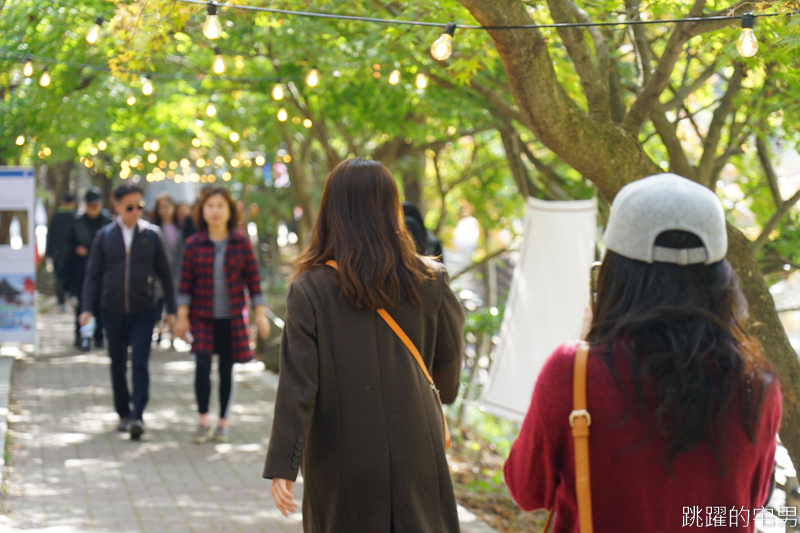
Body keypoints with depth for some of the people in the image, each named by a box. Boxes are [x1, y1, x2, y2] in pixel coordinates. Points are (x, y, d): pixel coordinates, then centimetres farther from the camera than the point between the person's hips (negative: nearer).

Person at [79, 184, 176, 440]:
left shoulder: (152, 235, 0)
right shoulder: (104, 237, 2)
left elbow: (165, 273, 6)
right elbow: (93, 274, 5)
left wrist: (171, 308, 5)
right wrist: (88, 308, -4)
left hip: (143, 312, -2)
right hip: (113, 311, 2)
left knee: (139, 363, -10)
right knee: (117, 365, 10)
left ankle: (138, 416, -10)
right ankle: (123, 414, 22)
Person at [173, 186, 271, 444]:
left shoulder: (241, 242, -1)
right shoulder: (194, 244, -1)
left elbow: (253, 279, 2)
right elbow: (186, 282, 2)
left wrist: (260, 314, 0)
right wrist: (182, 316, -2)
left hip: (232, 317, 0)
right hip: (203, 317, 0)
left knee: (226, 370, 5)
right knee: (202, 365, -12)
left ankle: (222, 423, 18)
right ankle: (203, 421, 4)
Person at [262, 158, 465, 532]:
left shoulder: (309, 290, -12)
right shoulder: (429, 283, -5)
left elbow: (297, 383, -15)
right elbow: (449, 360, 9)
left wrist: (281, 466, -12)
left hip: (341, 460, -1)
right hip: (414, 455, 1)